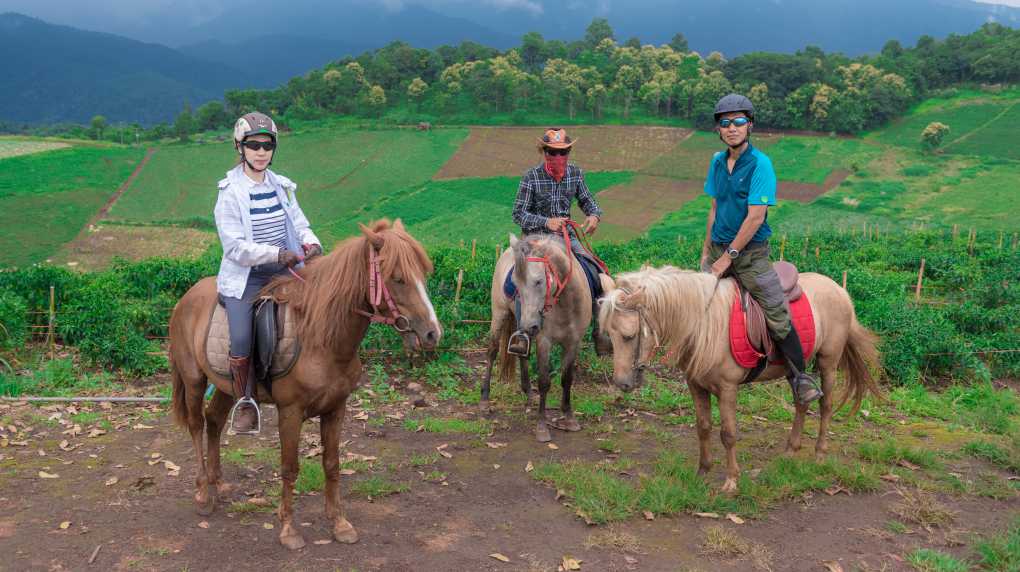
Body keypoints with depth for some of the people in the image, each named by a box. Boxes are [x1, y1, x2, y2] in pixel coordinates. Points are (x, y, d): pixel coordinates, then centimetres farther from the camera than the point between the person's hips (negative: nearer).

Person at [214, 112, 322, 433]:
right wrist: (277, 254, -23)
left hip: (284, 273, 5)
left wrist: (311, 243, -9)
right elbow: (235, 247, -12)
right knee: (241, 342, -22)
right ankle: (244, 403, 1)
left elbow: (299, 224, 14)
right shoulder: (231, 193, -5)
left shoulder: (282, 187, 10)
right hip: (245, 278, -5)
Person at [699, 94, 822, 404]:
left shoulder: (760, 164, -13)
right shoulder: (717, 161, 7)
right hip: (719, 247, 6)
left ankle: (799, 377, 5)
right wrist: (706, 251, 13)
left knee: (778, 316, -9)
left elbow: (756, 217, -18)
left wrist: (728, 257, -16)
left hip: (750, 252, -6)